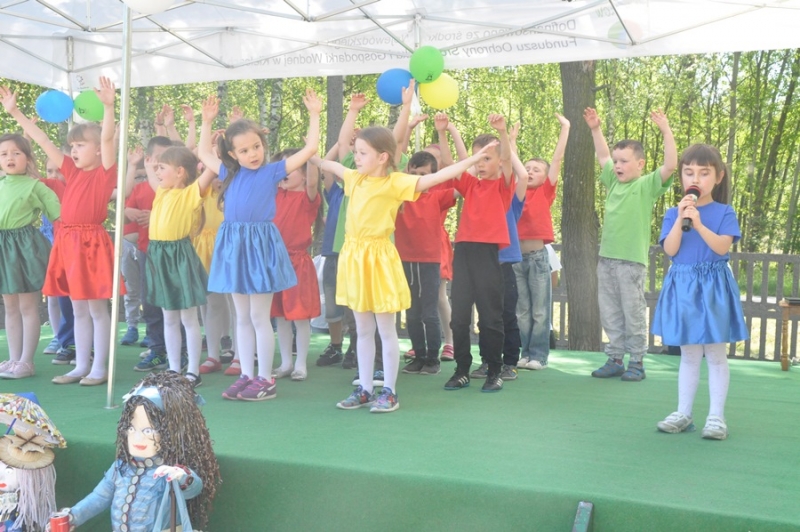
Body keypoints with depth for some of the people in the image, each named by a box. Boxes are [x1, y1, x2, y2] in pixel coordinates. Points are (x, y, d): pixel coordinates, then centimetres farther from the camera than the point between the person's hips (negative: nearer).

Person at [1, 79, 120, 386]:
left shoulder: (106, 172, -5)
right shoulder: (72, 171, 12)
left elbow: (108, 138, -20)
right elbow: (42, 140, 12)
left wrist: (109, 107, -33)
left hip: (92, 242, -7)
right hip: (68, 242, 7)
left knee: (97, 308, 1)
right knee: (78, 309, 12)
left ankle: (100, 369, 9)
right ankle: (81, 366, 20)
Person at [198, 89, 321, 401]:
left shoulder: (274, 171, -2)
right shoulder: (230, 173, 10)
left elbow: (310, 149, -6)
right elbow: (203, 153, 26)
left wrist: (314, 115, -6)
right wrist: (206, 121, 20)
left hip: (260, 244, -5)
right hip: (234, 244, 5)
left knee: (259, 317, -1)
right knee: (242, 318, 11)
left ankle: (265, 379, 8)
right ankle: (246, 376, 19)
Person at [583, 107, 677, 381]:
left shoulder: (647, 185, -4)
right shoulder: (614, 182, 13)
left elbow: (670, 165, -17)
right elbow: (602, 157, 25)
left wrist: (666, 132, -21)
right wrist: (595, 130, 19)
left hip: (632, 260, -6)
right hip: (606, 258, 7)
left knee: (633, 313, 1)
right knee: (610, 314, 11)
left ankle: (637, 363, 11)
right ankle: (615, 360, 20)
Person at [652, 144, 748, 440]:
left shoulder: (724, 213, -2)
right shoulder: (673, 214, 4)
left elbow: (722, 247, -15)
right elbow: (670, 250, -8)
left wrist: (698, 223, -24)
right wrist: (680, 218, -16)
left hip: (713, 288, -2)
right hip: (683, 287, 3)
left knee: (716, 355, 3)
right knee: (688, 355, 11)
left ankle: (716, 416, 9)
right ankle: (683, 413, 17)